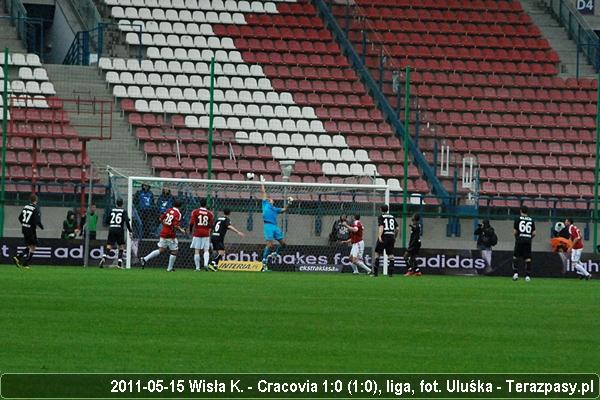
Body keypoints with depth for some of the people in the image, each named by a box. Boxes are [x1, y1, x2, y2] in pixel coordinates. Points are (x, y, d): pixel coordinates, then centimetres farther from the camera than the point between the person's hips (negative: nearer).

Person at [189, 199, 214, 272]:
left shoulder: (195, 212, -2)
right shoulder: (209, 213, 1)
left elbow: (192, 223, -9)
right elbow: (211, 225, -1)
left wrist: (190, 231, 6)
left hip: (197, 233, -1)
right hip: (206, 233, 1)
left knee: (196, 251, 3)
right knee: (206, 250, 4)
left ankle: (197, 267, 2)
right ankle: (206, 263, -19)